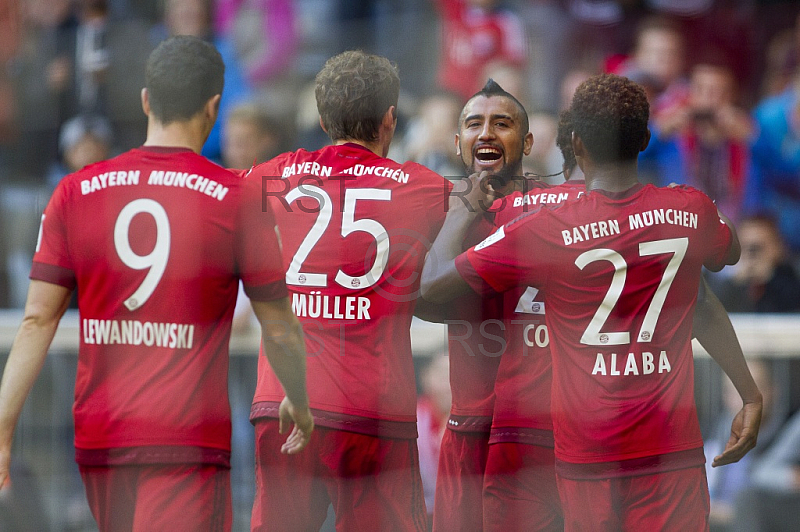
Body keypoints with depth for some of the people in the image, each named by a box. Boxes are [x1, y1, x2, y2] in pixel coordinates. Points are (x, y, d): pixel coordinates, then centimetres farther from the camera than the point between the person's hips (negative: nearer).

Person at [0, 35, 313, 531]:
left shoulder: (75, 192, 4)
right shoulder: (238, 198, -4)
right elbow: (280, 331, 3)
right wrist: (300, 406, 22)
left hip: (97, 438, 4)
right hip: (190, 442, -4)